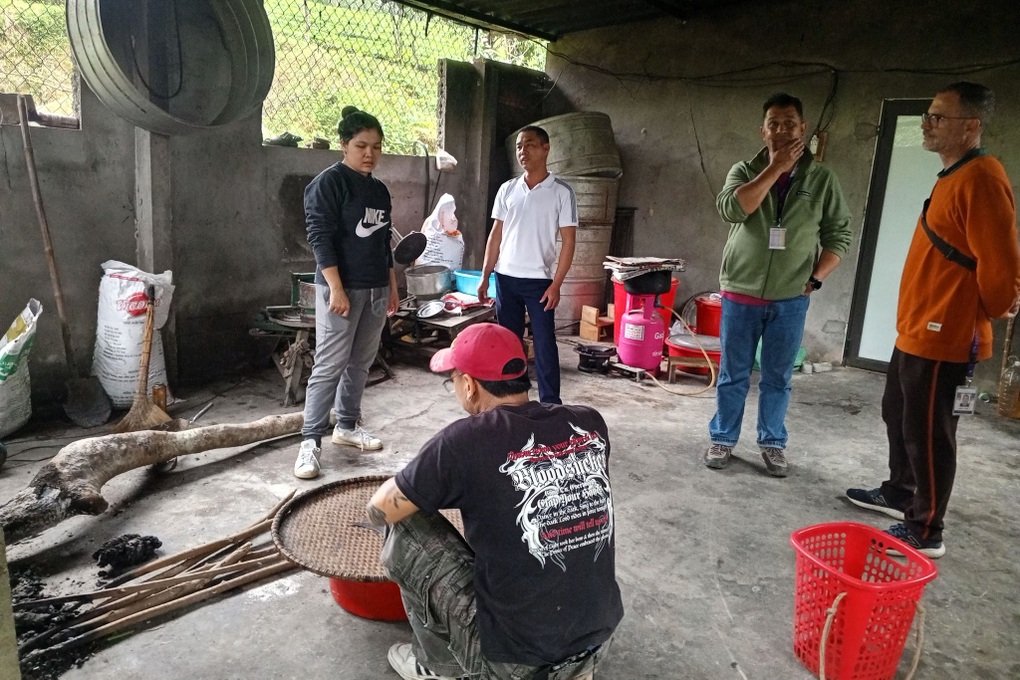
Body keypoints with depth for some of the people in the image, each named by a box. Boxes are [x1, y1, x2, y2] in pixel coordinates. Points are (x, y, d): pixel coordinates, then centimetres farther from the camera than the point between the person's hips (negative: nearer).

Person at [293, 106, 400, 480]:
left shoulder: (380, 190, 14)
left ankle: (347, 426, 26)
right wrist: (336, 289, -21)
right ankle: (310, 440, 0)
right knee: (330, 365, -7)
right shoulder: (328, 182, -8)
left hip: (376, 290, 7)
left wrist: (392, 287, 19)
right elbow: (320, 238, -15)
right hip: (342, 287, -7)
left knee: (361, 363, 13)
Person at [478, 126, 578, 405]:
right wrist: (485, 276, 5)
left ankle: (550, 405, 11)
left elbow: (568, 241, -6)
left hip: (539, 280, -4)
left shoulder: (561, 192, -4)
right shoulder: (507, 189, 7)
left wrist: (556, 284, -12)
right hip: (505, 278, 4)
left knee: (544, 344, 1)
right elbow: (496, 235, 11)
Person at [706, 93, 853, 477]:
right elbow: (731, 209, -20)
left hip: (790, 299, 1)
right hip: (740, 294, 0)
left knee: (778, 378, 10)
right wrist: (775, 167, -18)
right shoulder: (745, 171, 1)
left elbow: (839, 235, 6)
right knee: (733, 375, 8)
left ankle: (773, 444, 25)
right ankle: (722, 439, 22)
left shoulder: (822, 179, 3)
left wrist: (814, 279, -5)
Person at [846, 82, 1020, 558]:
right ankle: (898, 494, 39)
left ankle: (925, 532, 15)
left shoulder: (980, 180, -19)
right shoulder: (952, 177, 14)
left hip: (942, 338, -10)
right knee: (898, 416, 21)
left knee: (927, 433, 0)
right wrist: (914, 322, 20)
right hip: (916, 330, 10)